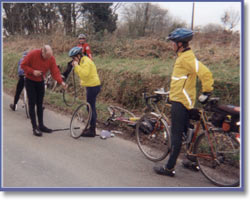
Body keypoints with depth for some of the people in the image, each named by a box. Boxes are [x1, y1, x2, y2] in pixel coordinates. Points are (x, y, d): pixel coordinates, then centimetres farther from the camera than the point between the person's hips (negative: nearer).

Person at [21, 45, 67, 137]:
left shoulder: (51, 58, -13)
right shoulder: (33, 54, -23)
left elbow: (55, 71, -15)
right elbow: (23, 65, -14)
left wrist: (61, 82, -30)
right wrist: (33, 71, -27)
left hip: (40, 82, 4)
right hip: (30, 81, -4)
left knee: (40, 104, 9)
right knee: (32, 104, -6)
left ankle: (41, 125, 18)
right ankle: (35, 127, -2)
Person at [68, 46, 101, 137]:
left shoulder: (86, 61, -16)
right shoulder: (83, 61, 15)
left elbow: (84, 74, -29)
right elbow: (81, 74, 16)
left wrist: (77, 66, -20)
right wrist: (75, 67, 3)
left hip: (93, 86, -10)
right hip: (91, 86, 10)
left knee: (91, 108, -6)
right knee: (91, 107, 15)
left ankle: (92, 131, 0)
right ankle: (92, 128, 25)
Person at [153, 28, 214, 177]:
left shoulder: (187, 57, -18)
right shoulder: (183, 56, 15)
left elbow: (205, 73, -28)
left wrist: (206, 92, -21)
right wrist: (172, 93, 29)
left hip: (181, 102, -10)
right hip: (182, 99, 10)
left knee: (176, 135, -5)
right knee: (186, 132, 17)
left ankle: (169, 168, 2)